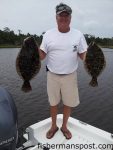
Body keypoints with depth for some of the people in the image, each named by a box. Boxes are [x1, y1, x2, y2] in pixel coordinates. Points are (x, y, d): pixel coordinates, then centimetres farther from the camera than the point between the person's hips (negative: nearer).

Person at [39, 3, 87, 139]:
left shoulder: (78, 34, -2)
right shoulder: (48, 34, -3)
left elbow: (83, 55, 0)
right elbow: (42, 55, -3)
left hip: (70, 76, 1)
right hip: (52, 75, 0)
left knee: (69, 103, 12)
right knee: (53, 103, 14)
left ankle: (64, 126, 37)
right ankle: (53, 126, 38)